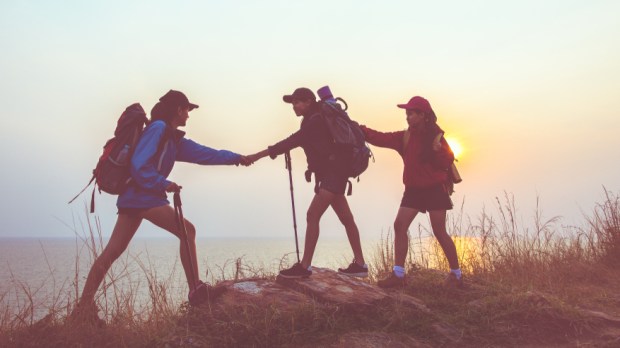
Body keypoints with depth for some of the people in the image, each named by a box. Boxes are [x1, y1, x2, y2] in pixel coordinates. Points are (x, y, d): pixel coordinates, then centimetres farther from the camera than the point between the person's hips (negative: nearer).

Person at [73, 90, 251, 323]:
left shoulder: (172, 138, 21)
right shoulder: (158, 128, -8)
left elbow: (202, 153, 22)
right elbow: (139, 164, -16)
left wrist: (235, 157, 22)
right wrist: (163, 184, -15)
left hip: (134, 197, 10)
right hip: (142, 196, -9)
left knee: (113, 251, 7)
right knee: (186, 231, -6)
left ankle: (85, 305, 9)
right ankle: (195, 289, -3)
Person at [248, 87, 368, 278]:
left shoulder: (316, 120, -16)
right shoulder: (313, 121, 15)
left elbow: (292, 142, -23)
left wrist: (259, 155, -25)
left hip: (333, 174, -10)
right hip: (330, 174, 10)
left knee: (312, 216, -14)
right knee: (346, 219, 10)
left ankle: (305, 266, -11)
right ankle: (360, 264, 16)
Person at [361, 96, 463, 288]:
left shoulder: (435, 136, -7)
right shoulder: (405, 137, 5)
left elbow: (448, 161, -11)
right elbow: (382, 138, -2)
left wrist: (438, 150, -30)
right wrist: (359, 129, -10)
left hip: (434, 189, -5)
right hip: (413, 190, 5)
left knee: (439, 232, -3)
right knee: (399, 226, -5)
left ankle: (456, 274, 13)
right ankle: (398, 274, -1)